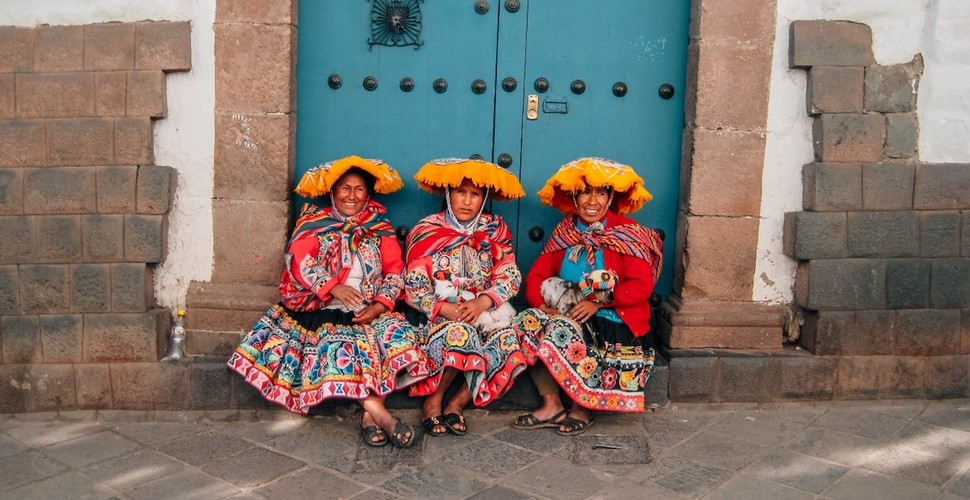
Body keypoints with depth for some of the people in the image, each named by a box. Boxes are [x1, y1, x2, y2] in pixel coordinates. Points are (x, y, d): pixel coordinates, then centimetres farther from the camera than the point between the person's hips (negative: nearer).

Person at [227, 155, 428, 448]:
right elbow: (300, 261, -3)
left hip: (370, 311, 2)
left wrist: (379, 306, -11)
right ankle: (378, 412, -39)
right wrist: (334, 288, -19)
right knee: (339, 343, -32)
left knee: (395, 333, -28)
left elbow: (395, 272, 7)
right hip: (326, 309, -2)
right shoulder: (315, 223, 13)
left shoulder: (380, 229, 18)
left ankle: (370, 415, -32)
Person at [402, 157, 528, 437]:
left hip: (484, 310, 3)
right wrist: (446, 308, -22)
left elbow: (510, 276, -1)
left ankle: (457, 403, -12)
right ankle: (433, 401, -12)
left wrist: (482, 302, -20)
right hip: (437, 313, -3)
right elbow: (414, 288, -5)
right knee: (458, 333, -36)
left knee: (509, 342, -27)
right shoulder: (426, 232, 0)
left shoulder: (495, 230, 8)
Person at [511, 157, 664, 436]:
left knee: (561, 330, -31)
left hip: (614, 320, -5)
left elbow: (642, 286, -12)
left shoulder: (626, 232, -4)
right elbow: (536, 276, 5)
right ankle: (551, 405, -14)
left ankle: (582, 408, -8)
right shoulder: (564, 232, 9)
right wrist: (543, 306, -14)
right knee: (527, 322, -22)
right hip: (567, 315, 5)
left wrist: (598, 302, -20)